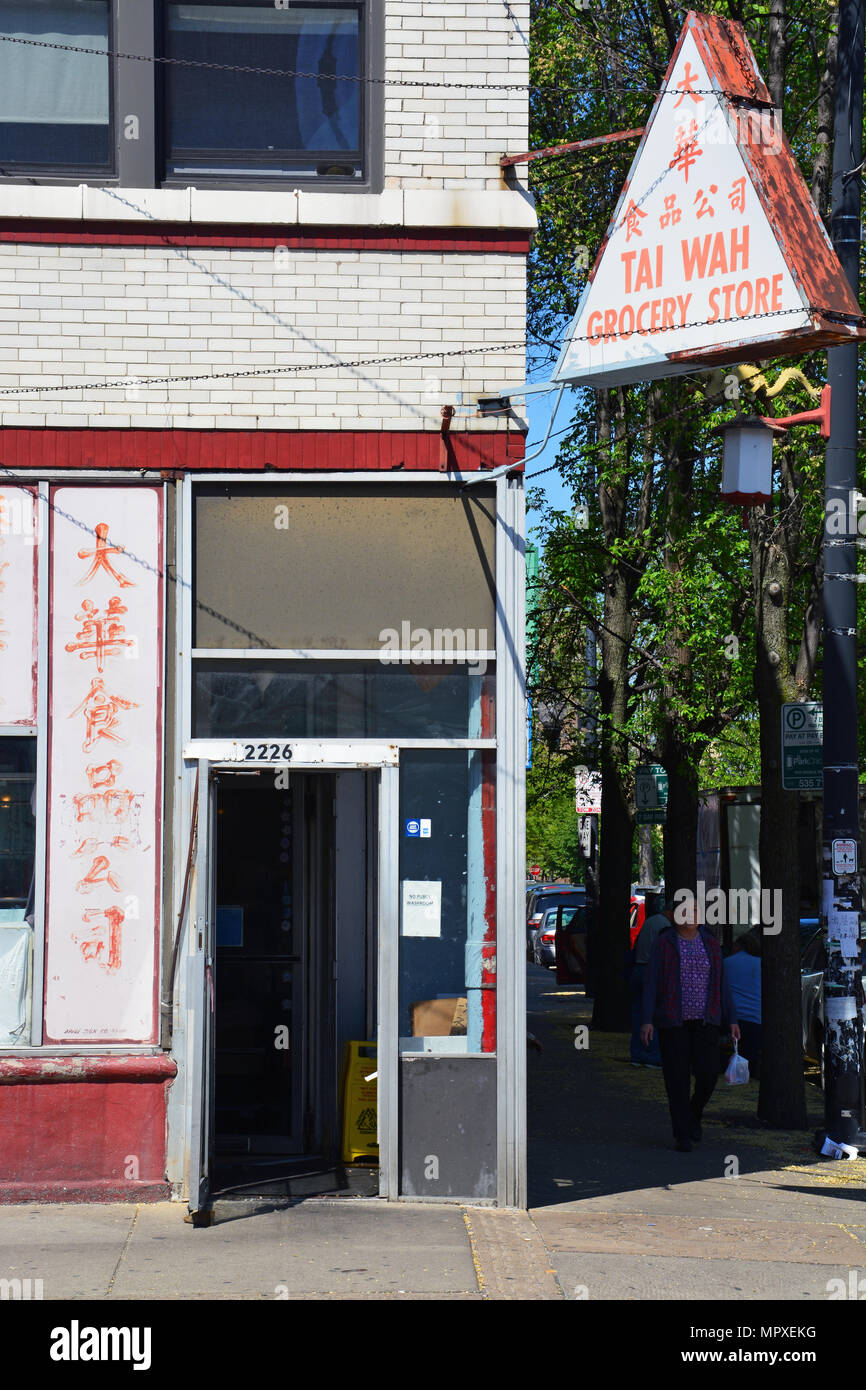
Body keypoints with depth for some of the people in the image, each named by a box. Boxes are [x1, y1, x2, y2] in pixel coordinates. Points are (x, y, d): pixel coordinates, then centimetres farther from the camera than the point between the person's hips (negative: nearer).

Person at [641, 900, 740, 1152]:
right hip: (673, 1022, -2)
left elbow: (721, 984, 10)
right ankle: (682, 1135, 8)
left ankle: (694, 1115, 22)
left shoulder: (710, 944, 7)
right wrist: (647, 1020, -11)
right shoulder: (663, 944, -2)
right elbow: (651, 983, -4)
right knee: (677, 1080, -2)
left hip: (705, 1020, 2)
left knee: (708, 1074, -7)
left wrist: (732, 1019, 6)